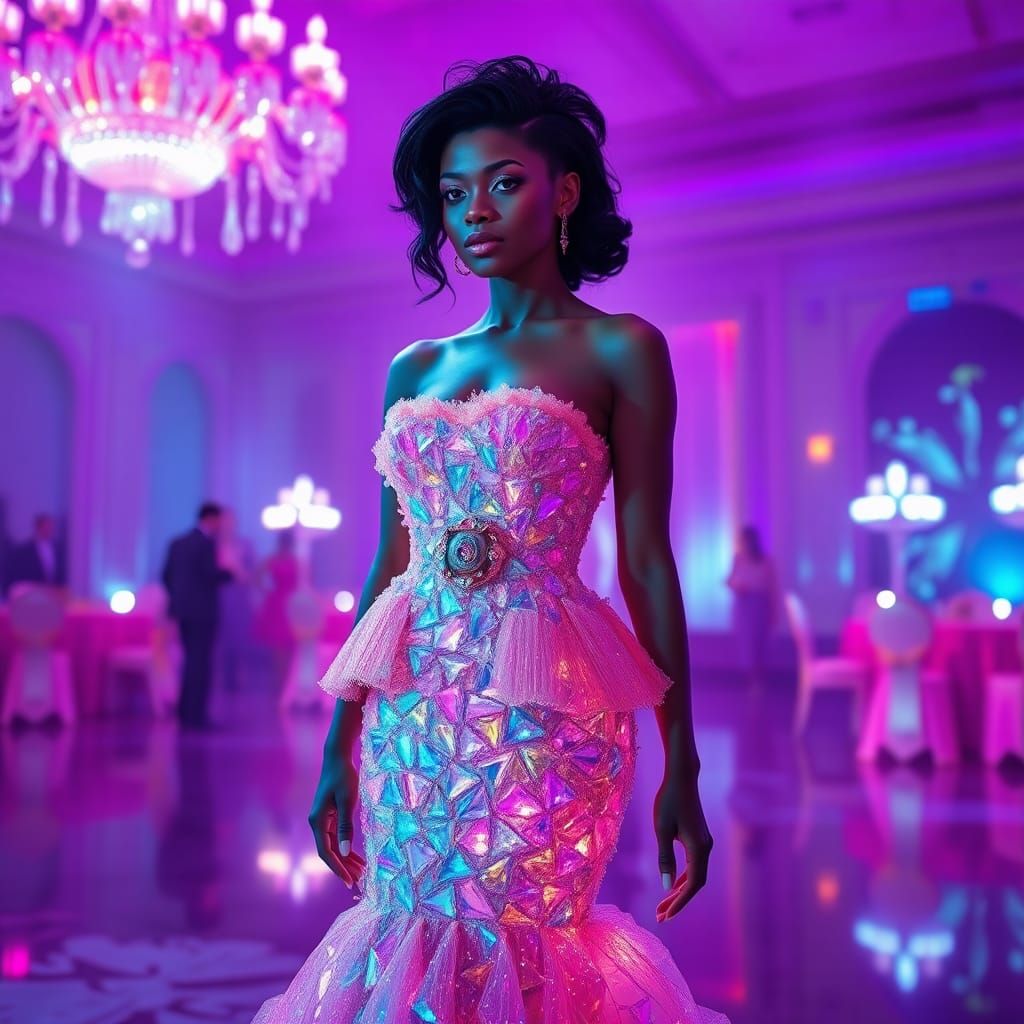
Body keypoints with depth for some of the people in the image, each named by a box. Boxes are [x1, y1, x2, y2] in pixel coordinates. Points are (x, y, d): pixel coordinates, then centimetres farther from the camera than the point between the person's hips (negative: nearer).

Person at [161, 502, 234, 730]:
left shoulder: (177, 542, 11)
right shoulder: (207, 543, -13)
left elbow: (167, 576, 12)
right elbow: (212, 576, -20)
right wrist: (230, 573, -3)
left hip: (182, 610, 8)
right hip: (202, 612, -8)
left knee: (192, 660, 17)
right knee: (201, 663, -2)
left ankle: (185, 713, 22)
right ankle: (195, 715, -1)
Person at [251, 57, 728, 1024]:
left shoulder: (620, 350, -2)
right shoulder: (413, 369, 11)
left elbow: (646, 561, -5)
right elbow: (391, 564, 11)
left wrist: (681, 769, -6)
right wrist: (339, 745, 12)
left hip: (542, 716, -4)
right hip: (413, 718, 5)